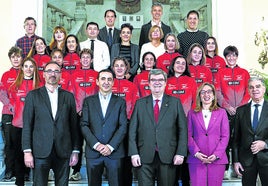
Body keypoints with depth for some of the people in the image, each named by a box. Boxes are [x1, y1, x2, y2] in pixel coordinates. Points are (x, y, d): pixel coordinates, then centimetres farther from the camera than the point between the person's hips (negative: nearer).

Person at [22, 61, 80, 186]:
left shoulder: (68, 96, 9)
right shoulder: (33, 95, 5)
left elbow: (74, 125, 8)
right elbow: (27, 125, 1)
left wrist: (75, 151, 4)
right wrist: (27, 151, -6)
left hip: (63, 152, 2)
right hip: (40, 151, -1)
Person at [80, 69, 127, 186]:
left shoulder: (120, 102, 8)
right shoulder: (88, 101, 9)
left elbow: (123, 126, 0)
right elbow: (84, 125, 1)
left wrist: (111, 146, -10)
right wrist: (96, 144, -11)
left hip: (114, 152, 0)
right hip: (93, 152, 1)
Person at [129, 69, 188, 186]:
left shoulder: (175, 102, 7)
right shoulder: (140, 103, 9)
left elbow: (183, 129, 3)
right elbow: (132, 130, 5)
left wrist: (181, 153, -5)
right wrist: (134, 153, -4)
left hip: (168, 157, 0)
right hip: (144, 157, 1)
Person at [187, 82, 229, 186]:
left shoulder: (221, 112, 9)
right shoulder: (192, 113, 10)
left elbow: (225, 136, 4)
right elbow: (188, 135, 5)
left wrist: (216, 154, -8)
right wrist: (196, 153, -9)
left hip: (217, 159, 0)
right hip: (196, 159, 0)